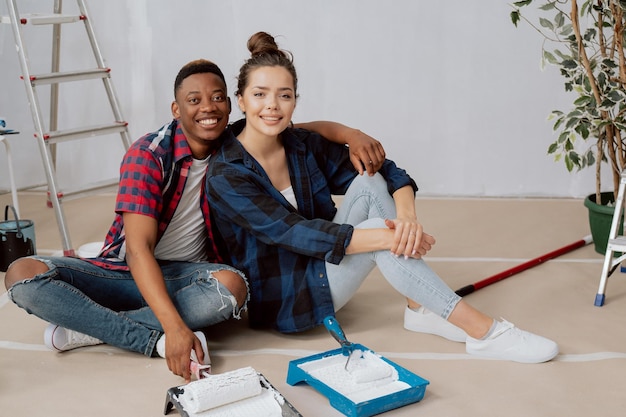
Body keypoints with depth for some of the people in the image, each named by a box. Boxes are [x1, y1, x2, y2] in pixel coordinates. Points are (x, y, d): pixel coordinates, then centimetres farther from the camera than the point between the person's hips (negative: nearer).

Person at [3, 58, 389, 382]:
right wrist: (173, 328, -37)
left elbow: (305, 130, 6)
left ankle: (90, 327, -21)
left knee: (232, 285, -35)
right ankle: (156, 341, -27)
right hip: (131, 272, -1)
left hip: (185, 276, 2)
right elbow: (138, 247, -25)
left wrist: (350, 133, -18)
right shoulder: (148, 155, -16)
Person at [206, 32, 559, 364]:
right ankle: (483, 332, -23)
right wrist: (392, 237, -34)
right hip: (281, 300, -6)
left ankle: (421, 307, -16)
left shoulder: (304, 145, -3)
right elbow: (296, 234, -29)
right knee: (379, 233, -29)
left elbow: (389, 171, -6)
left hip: (322, 265, 6)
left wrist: (407, 215, -29)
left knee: (369, 184, -18)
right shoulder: (225, 176, -20)